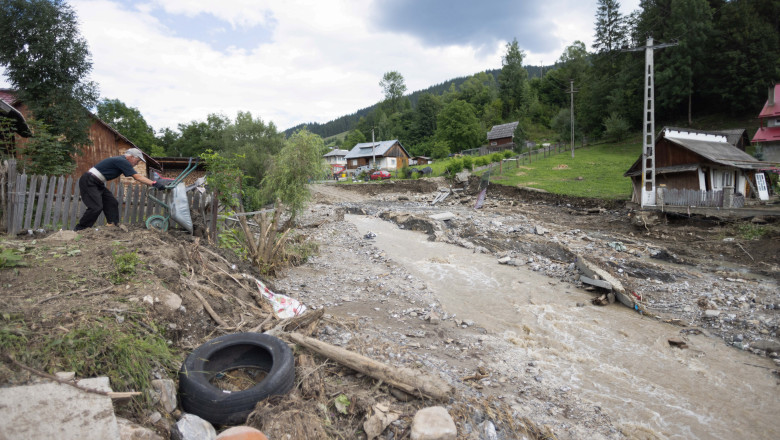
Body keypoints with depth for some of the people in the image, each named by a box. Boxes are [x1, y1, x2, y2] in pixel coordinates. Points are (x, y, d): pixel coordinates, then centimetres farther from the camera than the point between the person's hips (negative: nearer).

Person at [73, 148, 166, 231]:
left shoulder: (121, 161, 12)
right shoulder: (122, 161, -18)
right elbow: (137, 177, -24)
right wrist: (154, 183, -28)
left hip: (97, 183, 11)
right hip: (89, 182, -11)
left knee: (111, 203, 5)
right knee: (96, 207, -17)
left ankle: (113, 226, 3)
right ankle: (78, 230, -7)